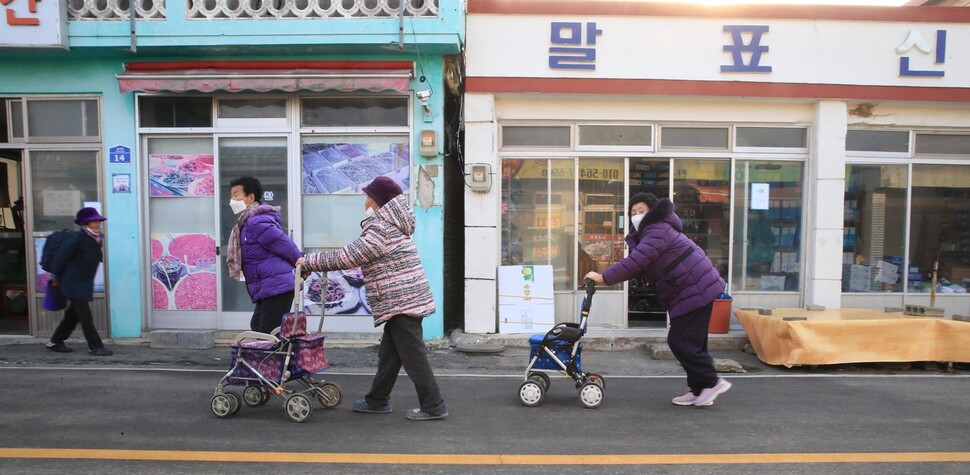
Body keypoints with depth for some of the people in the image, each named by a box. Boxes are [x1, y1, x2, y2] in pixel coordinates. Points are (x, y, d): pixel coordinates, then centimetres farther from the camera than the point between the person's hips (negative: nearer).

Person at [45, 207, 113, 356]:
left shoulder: (96, 239, 6)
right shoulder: (77, 238, -17)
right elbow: (62, 255, -12)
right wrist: (55, 277, -4)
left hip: (85, 283, 9)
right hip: (74, 284, -9)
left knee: (74, 314, 17)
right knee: (85, 315, -6)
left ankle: (55, 342, 31)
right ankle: (95, 346, -2)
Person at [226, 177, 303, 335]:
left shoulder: (257, 222, -15)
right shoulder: (247, 223, 19)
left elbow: (284, 244, -17)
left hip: (276, 288, -11)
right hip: (268, 289, 11)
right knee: (258, 330, 19)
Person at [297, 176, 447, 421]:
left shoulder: (380, 229, -15)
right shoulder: (389, 225, 19)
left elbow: (345, 257, -14)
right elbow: (353, 255, 22)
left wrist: (310, 261, -3)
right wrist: (316, 263, 19)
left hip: (401, 302, -11)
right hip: (405, 300, 11)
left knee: (413, 356, -4)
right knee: (388, 353, 18)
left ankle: (433, 407, 4)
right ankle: (378, 400, 29)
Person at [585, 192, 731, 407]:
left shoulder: (658, 230, -16)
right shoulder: (648, 234, 17)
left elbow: (635, 262, -26)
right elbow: (639, 267, 12)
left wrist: (604, 278, -23)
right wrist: (608, 277, -2)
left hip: (697, 290, -11)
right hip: (691, 291, 11)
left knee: (680, 341, -8)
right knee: (691, 341, 13)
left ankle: (712, 382, 2)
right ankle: (700, 390, 20)